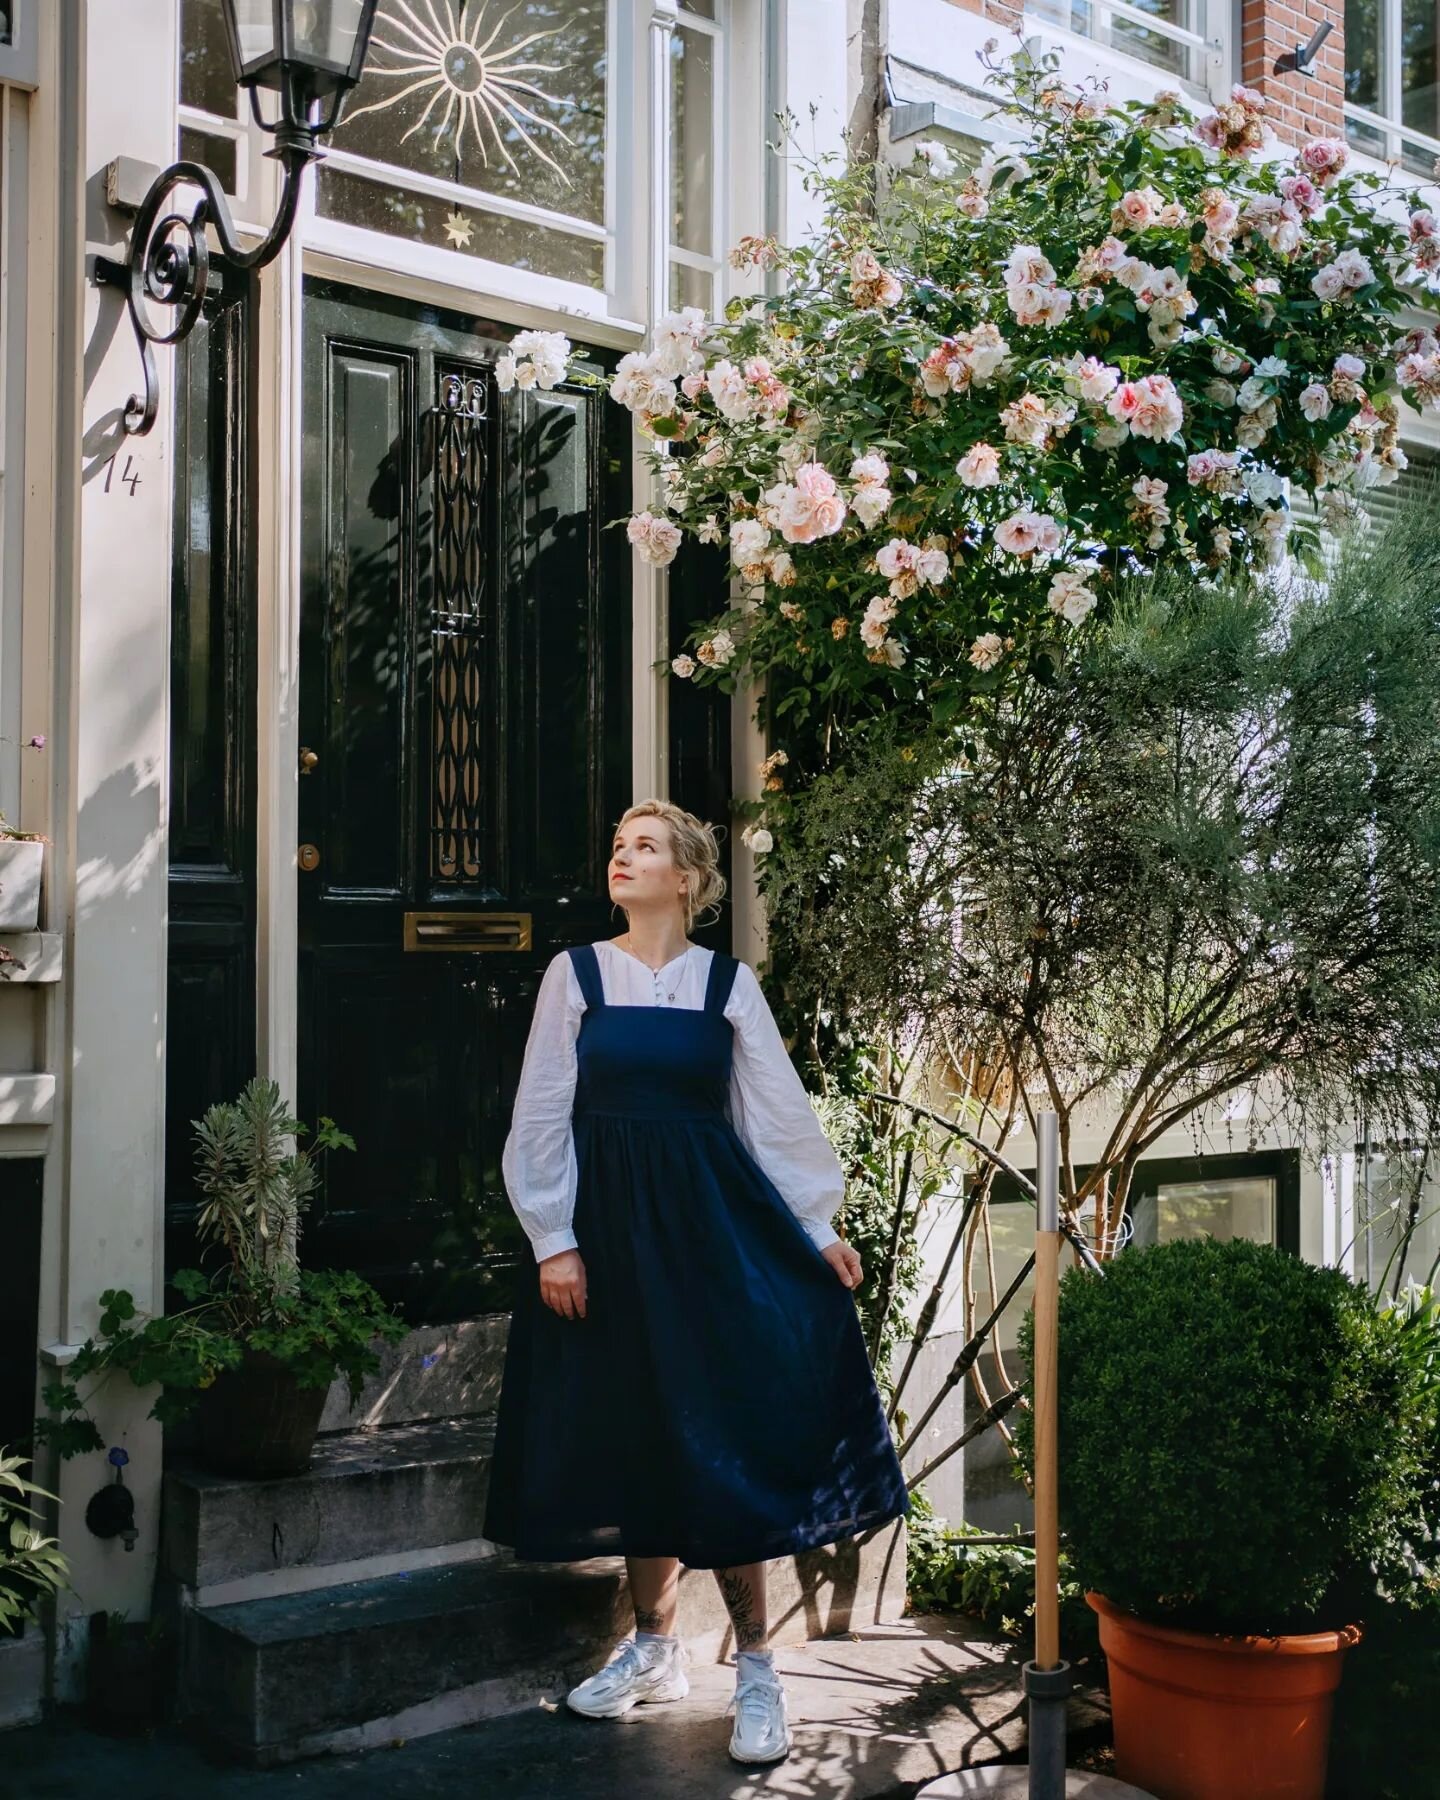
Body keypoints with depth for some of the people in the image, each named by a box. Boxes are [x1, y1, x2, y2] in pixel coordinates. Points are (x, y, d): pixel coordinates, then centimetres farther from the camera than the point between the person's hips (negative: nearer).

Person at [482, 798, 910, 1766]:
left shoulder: (729, 982, 3)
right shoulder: (575, 973, 3)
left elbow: (778, 1111, 4)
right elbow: (543, 1116, 2)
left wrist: (820, 1227, 0)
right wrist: (554, 1241, -4)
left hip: (710, 1216, -1)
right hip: (608, 1216, 1)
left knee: (719, 1429, -5)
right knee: (629, 1429, 7)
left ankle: (756, 1666, 5)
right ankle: (655, 1647, 23)